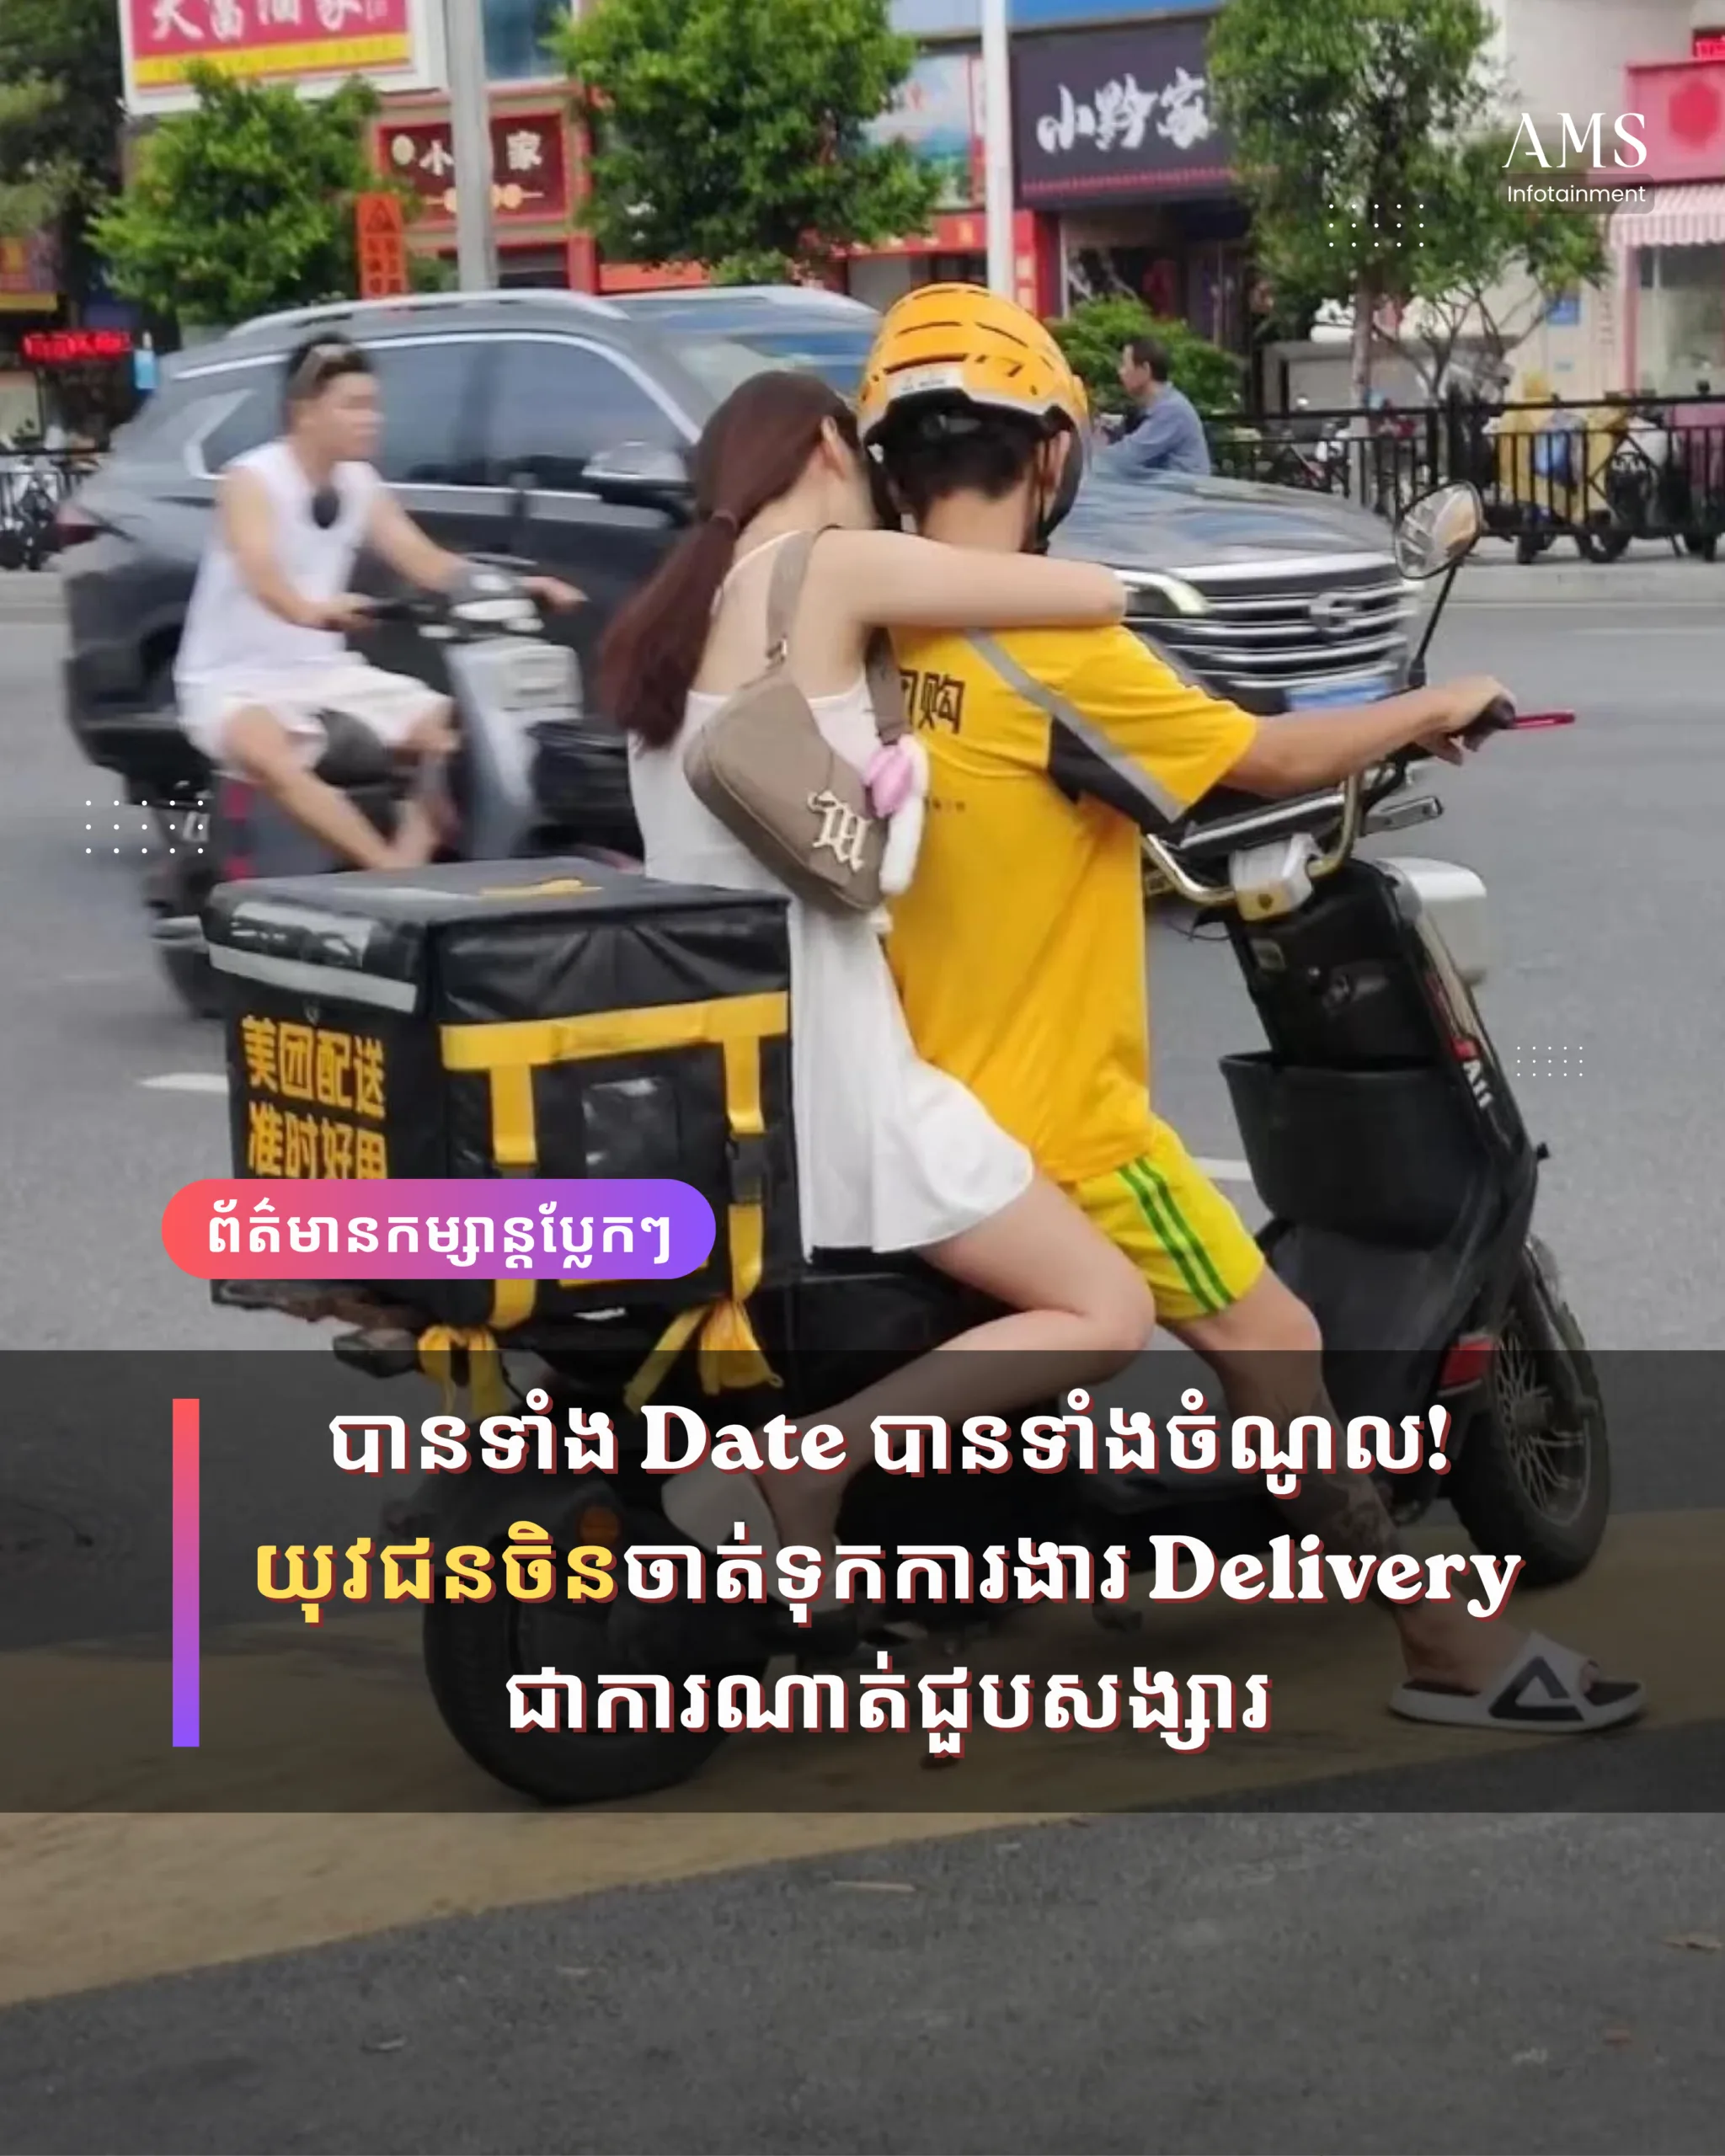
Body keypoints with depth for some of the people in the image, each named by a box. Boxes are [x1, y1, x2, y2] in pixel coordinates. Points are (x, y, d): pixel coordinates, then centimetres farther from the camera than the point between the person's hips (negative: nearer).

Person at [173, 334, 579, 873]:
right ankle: (389, 871, -40)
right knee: (269, 758, -39)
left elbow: (424, 561, 3)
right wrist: (308, 610, -56)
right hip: (233, 679, -7)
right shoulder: (252, 479, -15)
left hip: (323, 672, 7)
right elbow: (261, 574, -33)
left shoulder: (360, 484, 6)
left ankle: (411, 861, -14)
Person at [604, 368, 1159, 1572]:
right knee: (1106, 1313, -5)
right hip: (823, 1065, -9)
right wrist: (1008, 588, 12)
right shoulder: (834, 568, -9)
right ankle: (805, 1463, -22)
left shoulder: (671, 614, 15)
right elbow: (1102, 598, -8)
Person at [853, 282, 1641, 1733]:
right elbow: (1270, 761, -12)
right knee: (1275, 1350, 1)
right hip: (1050, 1113, -7)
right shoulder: (1057, 647, -20)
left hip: (907, 1098, 8)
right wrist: (1431, 712, 5)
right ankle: (1450, 1649, 7)